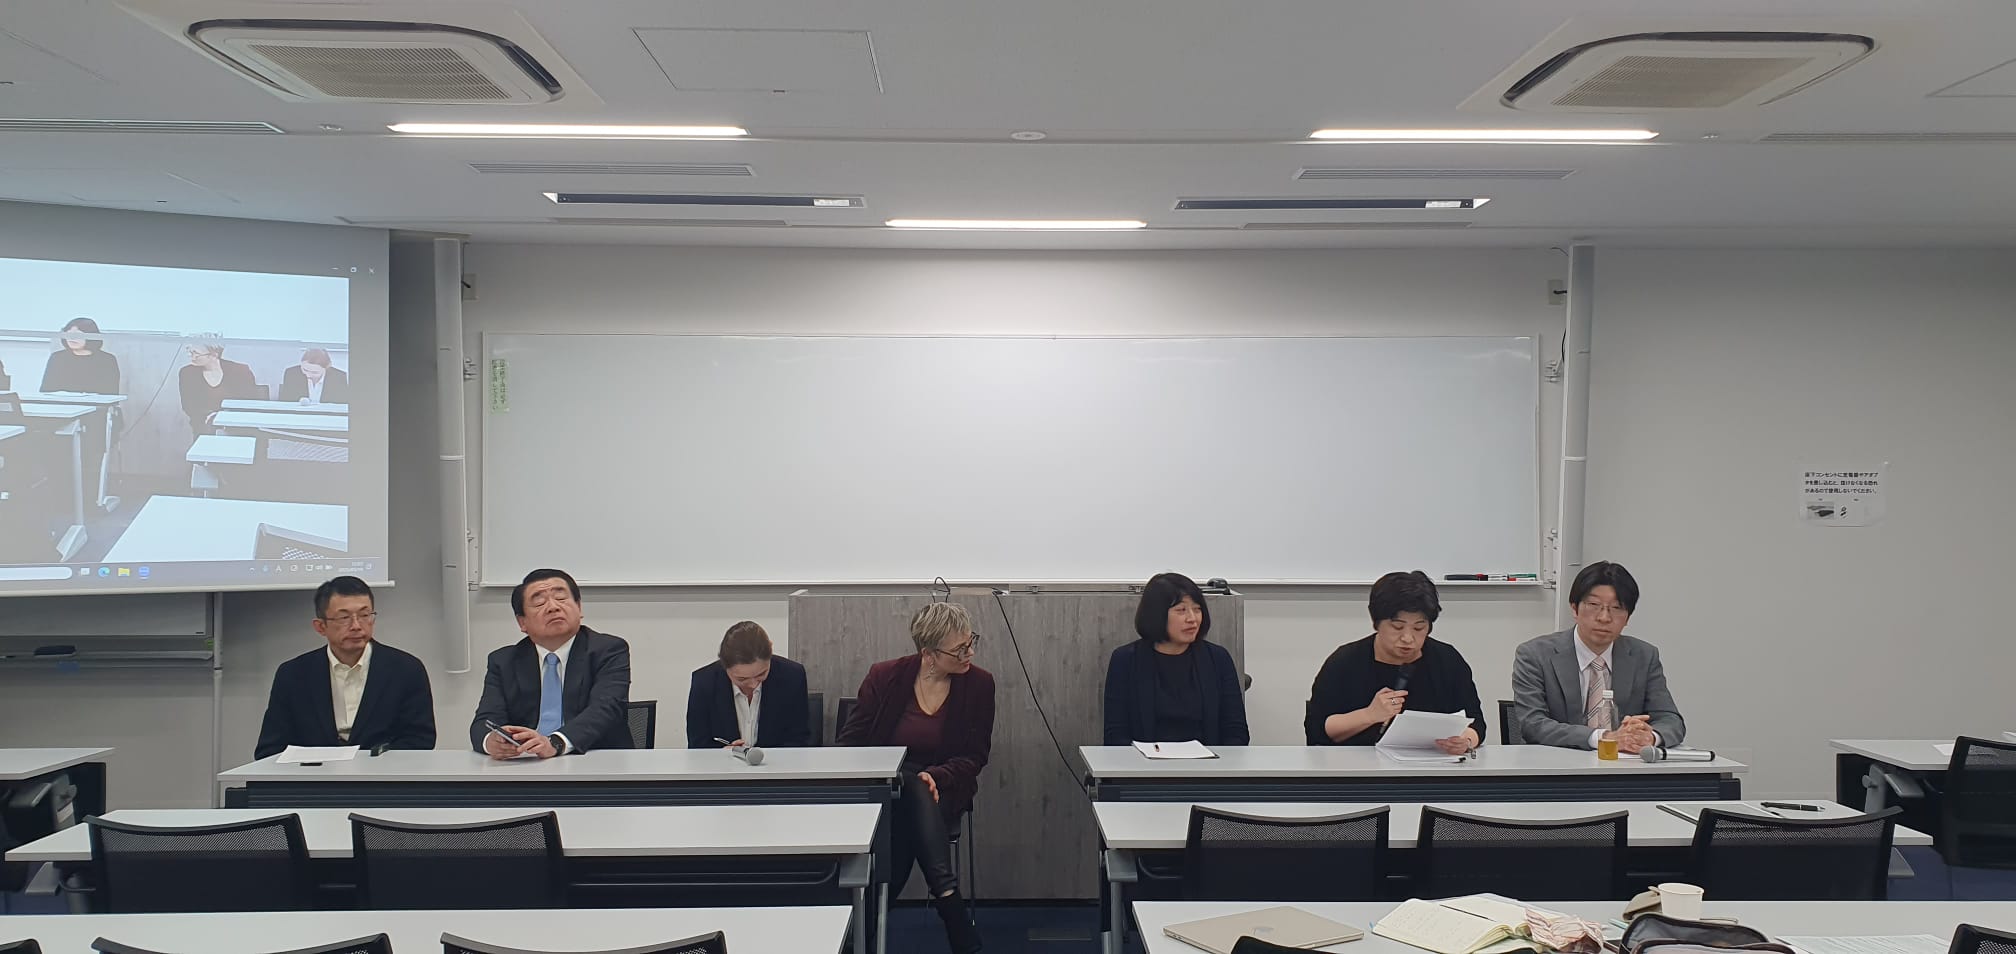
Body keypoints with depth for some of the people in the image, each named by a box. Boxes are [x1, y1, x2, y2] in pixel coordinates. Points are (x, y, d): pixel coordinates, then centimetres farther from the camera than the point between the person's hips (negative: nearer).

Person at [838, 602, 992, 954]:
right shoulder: (884, 677, -4)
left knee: (919, 794, -35)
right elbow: (850, 740, 3)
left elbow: (975, 756, 0)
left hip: (943, 789, 0)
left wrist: (936, 777, -20)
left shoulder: (979, 684, -3)